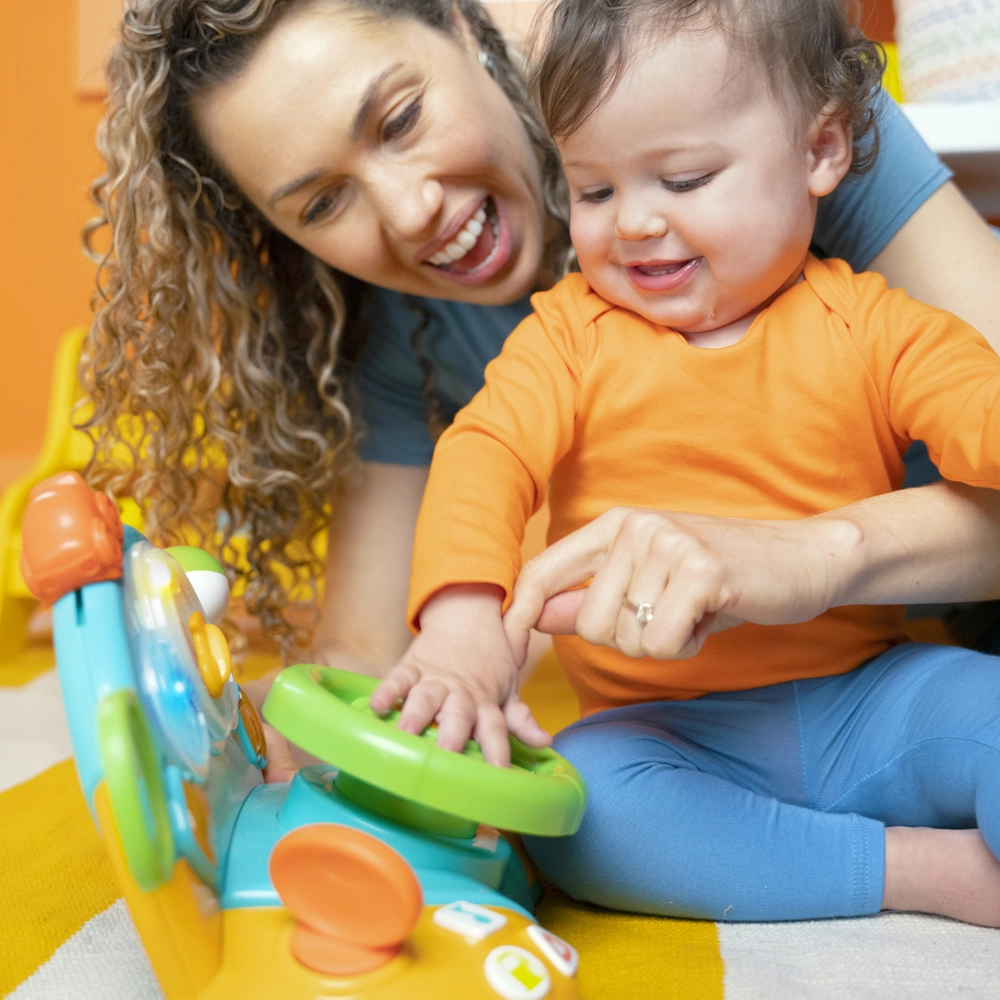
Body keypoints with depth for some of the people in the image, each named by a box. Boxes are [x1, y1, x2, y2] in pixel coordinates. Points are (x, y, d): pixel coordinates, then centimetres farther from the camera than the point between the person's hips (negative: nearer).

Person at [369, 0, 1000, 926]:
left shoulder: (869, 326, 1)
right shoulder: (572, 331, 2)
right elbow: (484, 452, -13)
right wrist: (463, 617, -34)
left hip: (865, 698, 0)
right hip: (669, 733, 1)